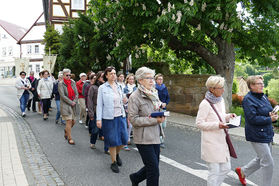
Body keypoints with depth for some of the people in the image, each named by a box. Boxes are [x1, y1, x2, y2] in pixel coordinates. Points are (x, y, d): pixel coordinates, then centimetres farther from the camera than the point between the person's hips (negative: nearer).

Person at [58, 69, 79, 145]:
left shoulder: (73, 82, 8)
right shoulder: (61, 83, -6)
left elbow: (76, 93, 6)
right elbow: (62, 95, -12)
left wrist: (75, 102, -8)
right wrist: (71, 102, -13)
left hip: (73, 105, 5)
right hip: (65, 104, -5)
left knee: (73, 121, 7)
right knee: (69, 121, -9)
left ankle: (66, 131, 37)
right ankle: (70, 138, 3)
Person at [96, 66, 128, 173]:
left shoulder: (118, 87, 11)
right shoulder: (102, 88, -4)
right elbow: (99, 104, -5)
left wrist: (124, 116, 15)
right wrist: (99, 119, -10)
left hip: (120, 117, 5)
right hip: (109, 118, -5)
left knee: (124, 139, 4)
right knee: (112, 141, 2)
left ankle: (117, 153, 34)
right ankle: (114, 162, 19)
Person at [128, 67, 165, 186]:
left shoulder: (154, 94, 11)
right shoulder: (134, 97, -12)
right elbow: (133, 120, -18)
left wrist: (161, 116, 4)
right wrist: (154, 120, -20)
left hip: (155, 136, 8)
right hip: (143, 139, -7)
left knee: (153, 166, 17)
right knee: (154, 170, -2)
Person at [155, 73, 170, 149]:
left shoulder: (165, 88, 11)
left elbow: (168, 98, 14)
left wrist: (165, 103, -4)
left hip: (163, 109, 5)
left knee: (164, 125, 5)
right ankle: (161, 141, 7)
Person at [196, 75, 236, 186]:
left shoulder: (221, 100, 8)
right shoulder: (205, 104, -17)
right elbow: (199, 123, -16)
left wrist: (229, 116, 0)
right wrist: (217, 125, -24)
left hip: (221, 141, 8)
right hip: (211, 143, -8)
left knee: (226, 168, 14)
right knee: (214, 172, 2)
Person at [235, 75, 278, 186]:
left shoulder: (263, 96, 11)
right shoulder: (248, 99, -17)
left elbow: (268, 111, 18)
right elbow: (253, 118, -24)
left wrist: (273, 115, -5)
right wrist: (269, 119, -19)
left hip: (267, 134, 9)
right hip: (257, 136, -9)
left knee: (261, 159, 21)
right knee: (268, 163, -3)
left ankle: (242, 171, 40)